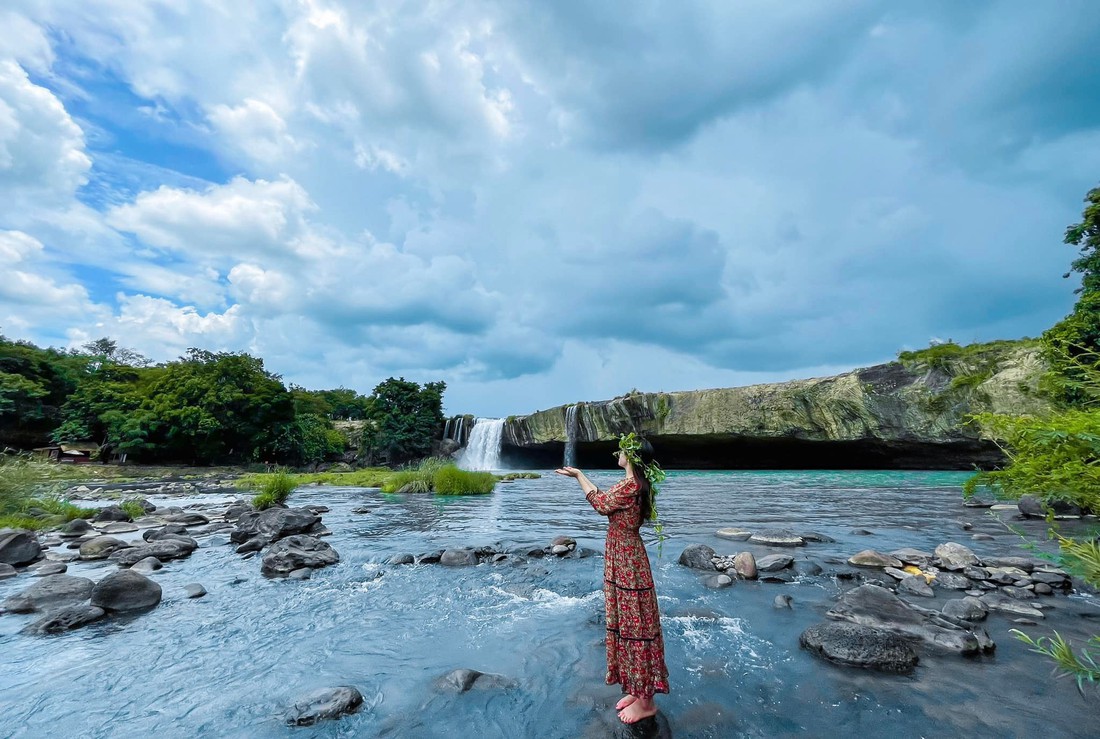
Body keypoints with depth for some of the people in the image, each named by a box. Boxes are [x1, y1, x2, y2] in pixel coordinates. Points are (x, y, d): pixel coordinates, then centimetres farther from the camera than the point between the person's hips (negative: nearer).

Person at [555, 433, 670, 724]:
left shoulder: (630, 485, -23)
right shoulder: (636, 484, 6)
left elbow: (600, 503, -10)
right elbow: (604, 498, 15)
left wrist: (578, 475, 0)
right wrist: (580, 476, 19)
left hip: (627, 562, -10)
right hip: (623, 560, 10)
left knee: (634, 627, 4)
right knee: (627, 625, 19)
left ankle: (646, 701, 20)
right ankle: (637, 690, 34)